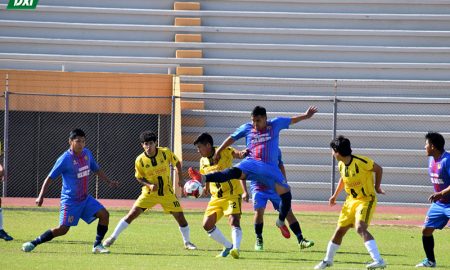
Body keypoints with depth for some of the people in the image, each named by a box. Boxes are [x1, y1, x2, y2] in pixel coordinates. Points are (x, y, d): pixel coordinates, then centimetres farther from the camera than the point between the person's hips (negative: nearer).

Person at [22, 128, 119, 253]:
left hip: (85, 198, 6)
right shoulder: (65, 159, -16)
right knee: (62, 229, -10)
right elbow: (50, 178, -12)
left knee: (104, 214, -8)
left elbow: (97, 170, 23)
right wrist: (41, 196, -19)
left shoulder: (87, 154, 4)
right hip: (70, 200, -6)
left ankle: (97, 245, 2)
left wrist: (109, 181, 20)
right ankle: (33, 243, 1)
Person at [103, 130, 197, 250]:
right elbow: (139, 177, -1)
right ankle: (113, 237, 2)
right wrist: (149, 185, -19)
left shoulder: (166, 153, -13)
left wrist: (180, 178, -2)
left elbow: (177, 163, 5)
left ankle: (187, 242, 18)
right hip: (149, 193, -1)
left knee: (180, 216, -3)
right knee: (132, 214, -10)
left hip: (167, 192, 1)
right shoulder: (140, 160, -14)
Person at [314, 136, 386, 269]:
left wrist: (377, 187, -4)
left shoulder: (361, 162, -22)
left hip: (366, 200, -7)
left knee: (360, 228, -28)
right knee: (340, 230, 13)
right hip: (351, 200, 7)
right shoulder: (341, 165, 1)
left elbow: (379, 169, -7)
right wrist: (335, 195, 21)